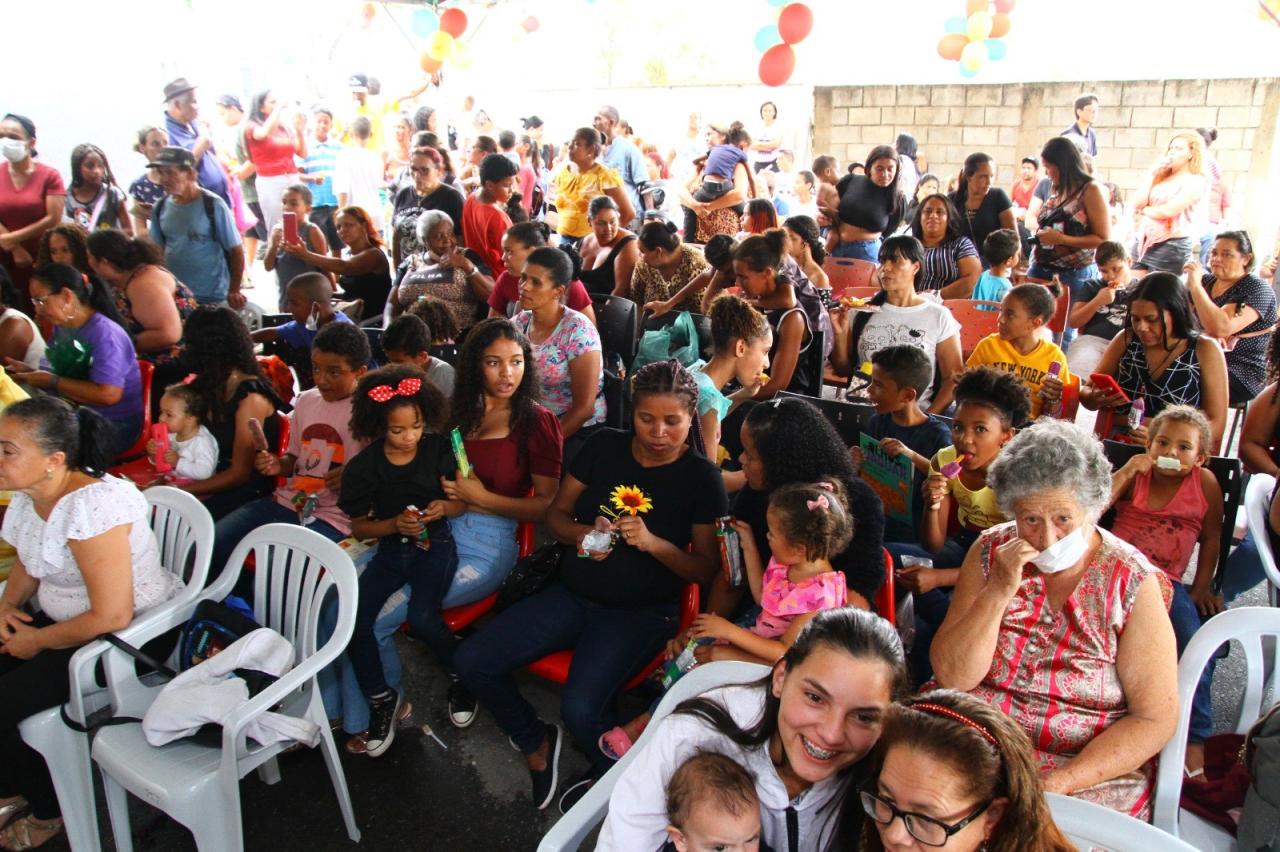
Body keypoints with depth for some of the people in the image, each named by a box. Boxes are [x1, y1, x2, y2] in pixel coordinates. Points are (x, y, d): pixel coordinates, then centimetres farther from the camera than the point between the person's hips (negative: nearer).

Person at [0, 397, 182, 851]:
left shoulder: (91, 506, -28)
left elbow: (112, 617, -29)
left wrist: (37, 641, -15)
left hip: (132, 635, -9)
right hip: (61, 617, 9)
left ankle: (49, 811, 13)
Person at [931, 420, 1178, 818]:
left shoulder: (1132, 581, -7)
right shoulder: (991, 552, -2)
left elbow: (1155, 718, -7)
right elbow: (951, 677, -7)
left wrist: (1059, 782, -18)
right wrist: (999, 591, -19)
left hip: (1091, 771, -2)